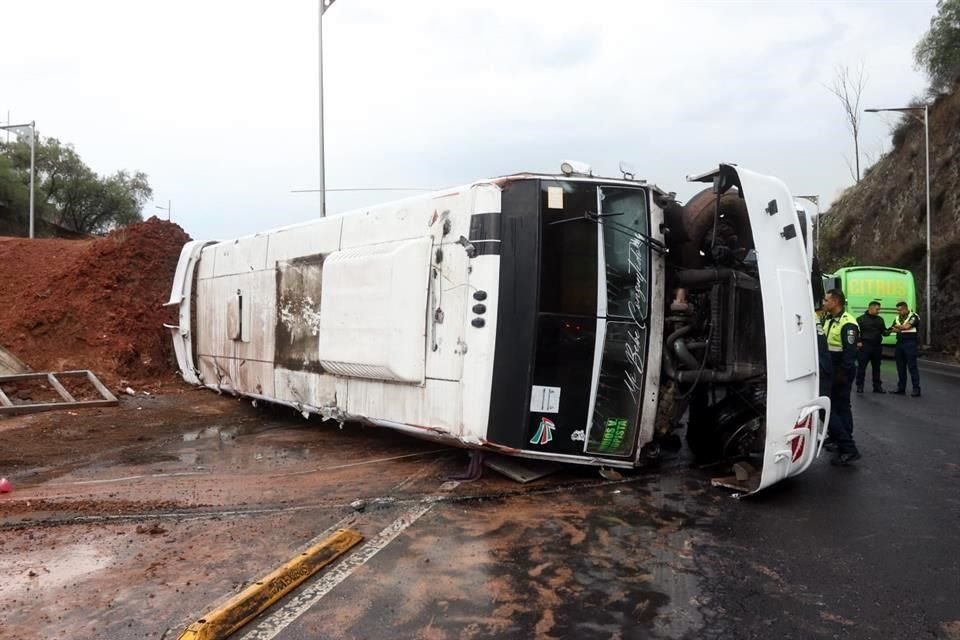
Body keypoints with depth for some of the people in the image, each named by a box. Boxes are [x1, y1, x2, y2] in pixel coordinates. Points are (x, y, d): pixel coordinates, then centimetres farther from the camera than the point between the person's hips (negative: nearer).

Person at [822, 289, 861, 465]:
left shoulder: (847, 324, -18)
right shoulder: (829, 320, 11)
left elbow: (850, 352, -22)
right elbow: (824, 345, 18)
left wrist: (843, 374, -22)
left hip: (841, 373, -10)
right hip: (831, 372, 10)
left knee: (828, 408, -11)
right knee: (841, 407, 15)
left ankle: (847, 448, -8)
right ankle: (845, 446, 25)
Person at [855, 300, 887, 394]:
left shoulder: (880, 319, 13)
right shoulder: (861, 319, -3)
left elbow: (884, 331, 16)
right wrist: (858, 342, -13)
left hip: (877, 346, 5)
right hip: (865, 346, -5)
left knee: (876, 367, 10)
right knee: (861, 367, -2)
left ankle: (877, 386, 17)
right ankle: (859, 386, 4)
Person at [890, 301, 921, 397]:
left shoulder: (913, 316, -6)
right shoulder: (897, 318, 14)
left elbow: (907, 326, -17)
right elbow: (894, 329, 8)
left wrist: (898, 327, -1)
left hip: (910, 343, -6)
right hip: (899, 343, 6)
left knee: (912, 367, -6)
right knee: (900, 367, 9)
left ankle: (916, 389, -3)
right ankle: (901, 388, 15)